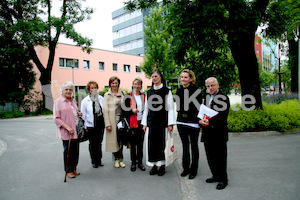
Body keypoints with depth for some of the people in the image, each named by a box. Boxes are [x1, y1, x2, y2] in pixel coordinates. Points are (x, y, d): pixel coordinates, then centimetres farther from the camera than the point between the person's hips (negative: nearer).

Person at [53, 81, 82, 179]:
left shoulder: (73, 100, 14)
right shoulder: (58, 101, -6)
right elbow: (56, 118, -11)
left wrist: (79, 113, 6)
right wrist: (67, 127, -19)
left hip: (76, 130, 6)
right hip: (66, 132, -6)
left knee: (76, 150, 11)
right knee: (68, 151, 3)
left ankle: (74, 168, 26)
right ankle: (68, 170, 19)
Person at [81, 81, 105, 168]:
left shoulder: (101, 98, 2)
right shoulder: (85, 101, -4)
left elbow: (105, 110, 7)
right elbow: (83, 115, 0)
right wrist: (85, 126, -1)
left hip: (101, 124, 2)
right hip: (91, 125, -2)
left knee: (99, 142, 11)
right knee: (92, 143, 9)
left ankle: (99, 160, 26)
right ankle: (94, 161, 23)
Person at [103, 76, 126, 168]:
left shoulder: (123, 93, 8)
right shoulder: (107, 95, 1)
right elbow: (105, 110, -2)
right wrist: (107, 124, -8)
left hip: (121, 118, 2)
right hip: (112, 120, -2)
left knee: (121, 139, 5)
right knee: (114, 139, 2)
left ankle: (120, 159, 17)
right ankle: (116, 159, 17)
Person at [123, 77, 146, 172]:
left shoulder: (144, 96, 10)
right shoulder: (129, 96, 1)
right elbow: (125, 110, 0)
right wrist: (132, 110, -18)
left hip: (142, 123, 3)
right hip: (132, 123, -2)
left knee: (140, 143, 10)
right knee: (133, 144, 5)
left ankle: (140, 162, 20)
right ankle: (133, 163, 16)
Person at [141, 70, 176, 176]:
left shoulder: (166, 91, 1)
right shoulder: (149, 92, 12)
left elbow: (170, 107, -3)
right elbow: (146, 108, 13)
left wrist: (170, 123, -9)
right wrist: (144, 123, 8)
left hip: (162, 122, -3)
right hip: (151, 122, 4)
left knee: (161, 143, 1)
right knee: (151, 143, 5)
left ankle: (162, 166, 15)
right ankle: (154, 166, 17)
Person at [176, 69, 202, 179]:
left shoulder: (196, 90, -9)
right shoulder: (179, 91, 7)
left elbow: (199, 107, -9)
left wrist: (199, 120, -14)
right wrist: (179, 118, 14)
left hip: (193, 122, -5)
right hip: (181, 122, 5)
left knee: (193, 146, 8)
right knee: (185, 146, 15)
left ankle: (193, 170, 21)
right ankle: (186, 168, 28)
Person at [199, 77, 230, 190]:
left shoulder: (223, 98, -9)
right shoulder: (206, 99, 16)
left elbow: (222, 115, -19)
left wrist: (209, 122, -28)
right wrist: (201, 121, -9)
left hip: (219, 134, -7)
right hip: (208, 133, 7)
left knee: (220, 157, 3)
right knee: (210, 157, 16)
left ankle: (223, 179, 19)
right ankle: (216, 176, 33)